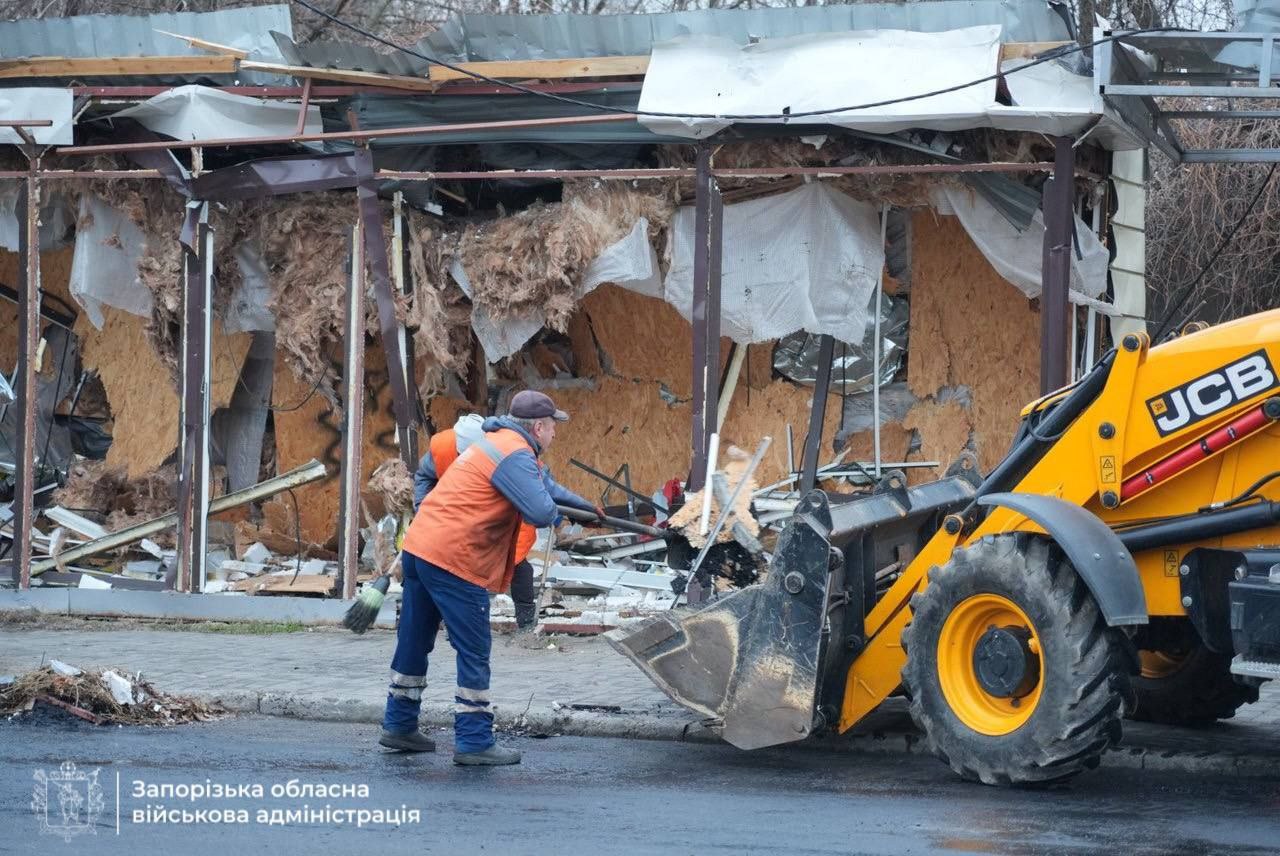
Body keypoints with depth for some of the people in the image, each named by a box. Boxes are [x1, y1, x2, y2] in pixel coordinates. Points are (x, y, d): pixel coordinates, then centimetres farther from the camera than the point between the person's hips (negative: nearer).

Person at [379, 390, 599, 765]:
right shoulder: (515, 456, -13)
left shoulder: (500, 442, 20)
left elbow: (542, 481, 36)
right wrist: (558, 514, 0)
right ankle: (474, 742, -1)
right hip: (454, 560, -10)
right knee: (474, 650, -3)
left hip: (418, 546, 10)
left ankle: (399, 725, 28)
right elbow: (541, 512, -22)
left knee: (415, 641, 18)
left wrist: (582, 504, 38)